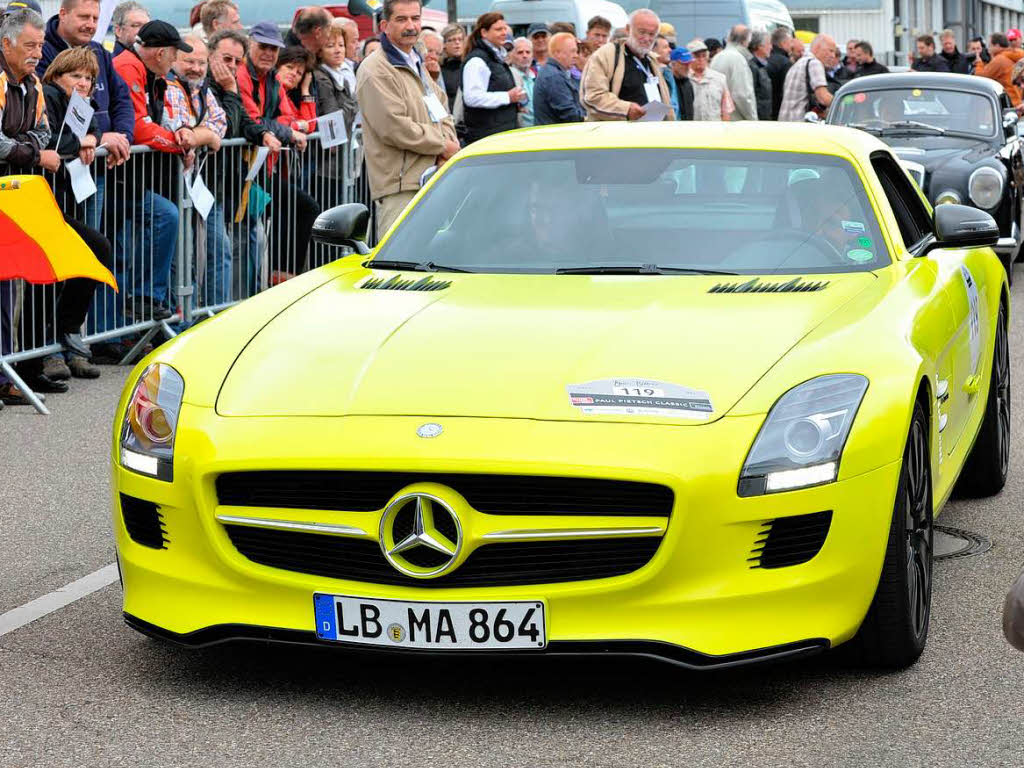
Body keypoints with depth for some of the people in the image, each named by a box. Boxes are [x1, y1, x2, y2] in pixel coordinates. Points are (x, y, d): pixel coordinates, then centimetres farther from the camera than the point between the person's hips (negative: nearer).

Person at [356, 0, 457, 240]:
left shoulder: (416, 65, 21)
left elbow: (442, 112, 24)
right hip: (399, 187, -9)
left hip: (430, 181, 9)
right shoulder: (376, 71, -10)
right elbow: (393, 127, -19)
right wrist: (442, 145, -10)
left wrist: (448, 141, 1)